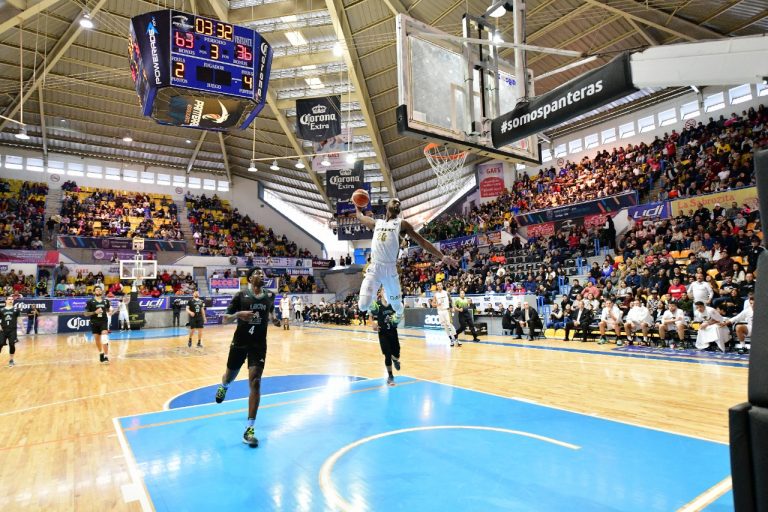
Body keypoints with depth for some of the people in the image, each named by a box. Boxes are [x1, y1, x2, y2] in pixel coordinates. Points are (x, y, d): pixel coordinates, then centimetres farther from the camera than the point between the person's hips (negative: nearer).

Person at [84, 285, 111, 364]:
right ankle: (101, 353, 35)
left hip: (103, 322, 0)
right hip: (94, 323, 0)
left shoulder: (106, 301, 3)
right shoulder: (90, 302, -4)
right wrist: (95, 312, -18)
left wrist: (110, 312, -3)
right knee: (97, 340, 12)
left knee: (105, 339, -15)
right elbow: (85, 314, -3)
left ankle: (106, 356, -15)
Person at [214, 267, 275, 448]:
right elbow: (225, 319, -8)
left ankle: (249, 429, -8)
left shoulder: (270, 295, 2)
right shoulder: (241, 295, -8)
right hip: (240, 342, -1)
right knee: (230, 376, 19)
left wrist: (271, 317, 8)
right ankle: (223, 386, 61)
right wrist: (238, 314, -25)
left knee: (255, 382, -12)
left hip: (259, 344, 1)